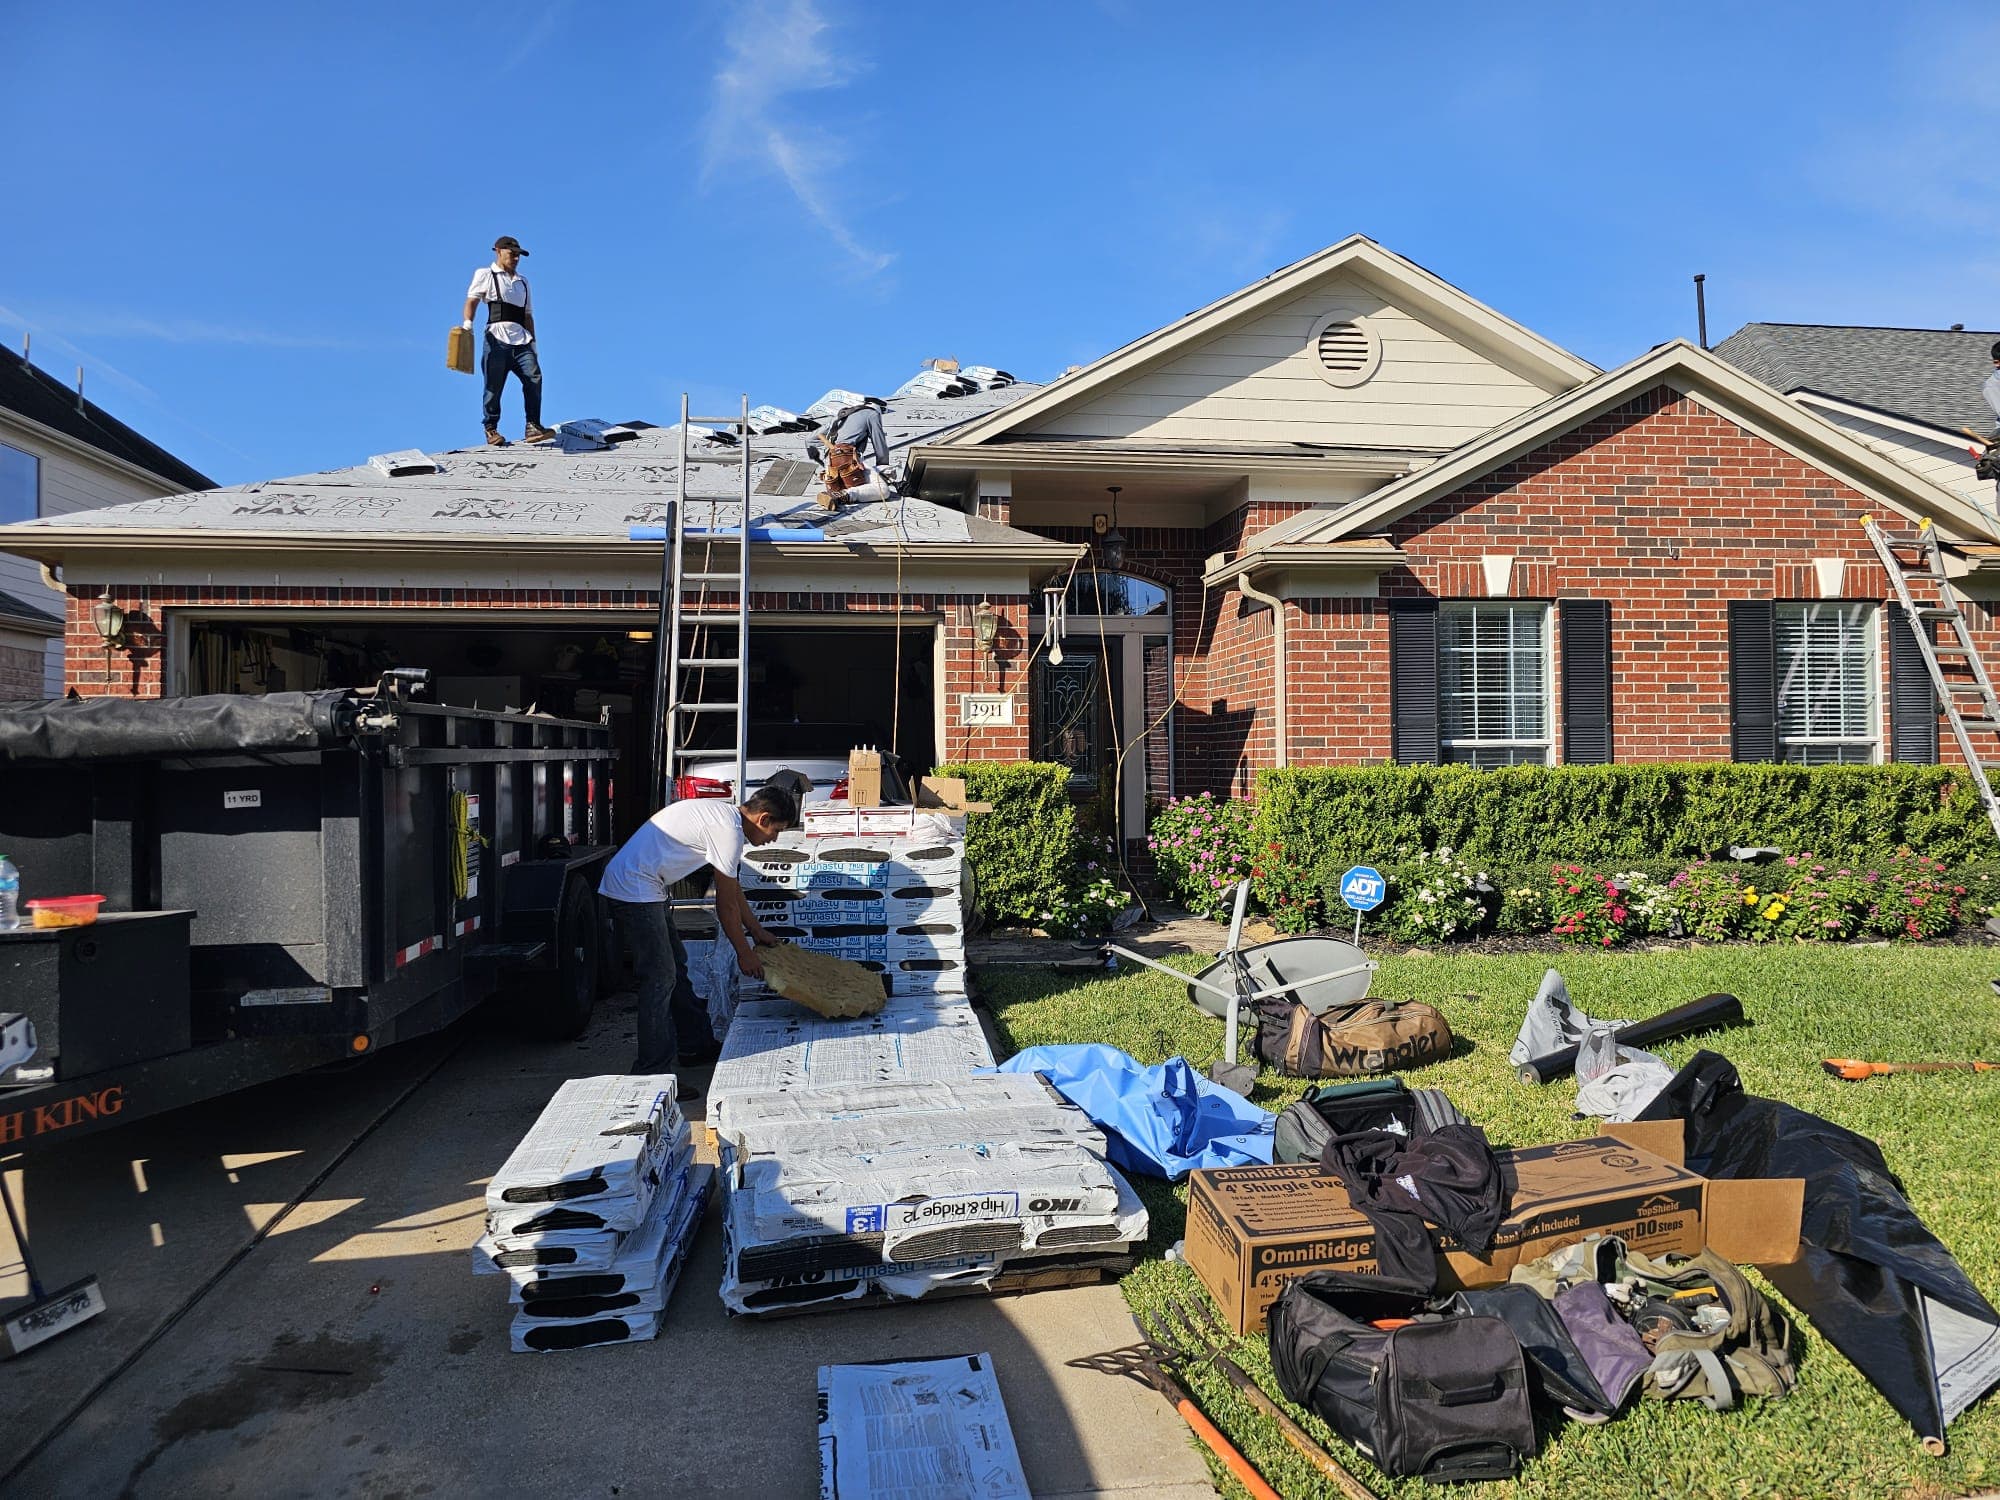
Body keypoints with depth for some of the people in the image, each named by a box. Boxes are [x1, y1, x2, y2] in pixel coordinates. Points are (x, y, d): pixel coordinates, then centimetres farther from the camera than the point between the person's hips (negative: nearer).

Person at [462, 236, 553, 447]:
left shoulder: (523, 282, 27)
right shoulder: (485, 275, 13)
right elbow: (471, 300, 2)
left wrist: (532, 342, 18)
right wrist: (468, 323, -16)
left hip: (521, 340, 4)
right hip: (497, 338, -4)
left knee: (534, 378, -16)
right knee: (494, 385, -4)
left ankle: (532, 427, -16)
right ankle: (491, 429, 8)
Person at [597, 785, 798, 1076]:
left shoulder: (725, 815, 12)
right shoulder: (728, 830, -19)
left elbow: (732, 888, 23)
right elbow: (726, 902, -12)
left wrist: (757, 931, 28)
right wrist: (744, 953, -1)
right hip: (635, 890, -11)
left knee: (675, 966, 18)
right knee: (661, 978, -9)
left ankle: (695, 1046, 30)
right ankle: (652, 1073, -4)